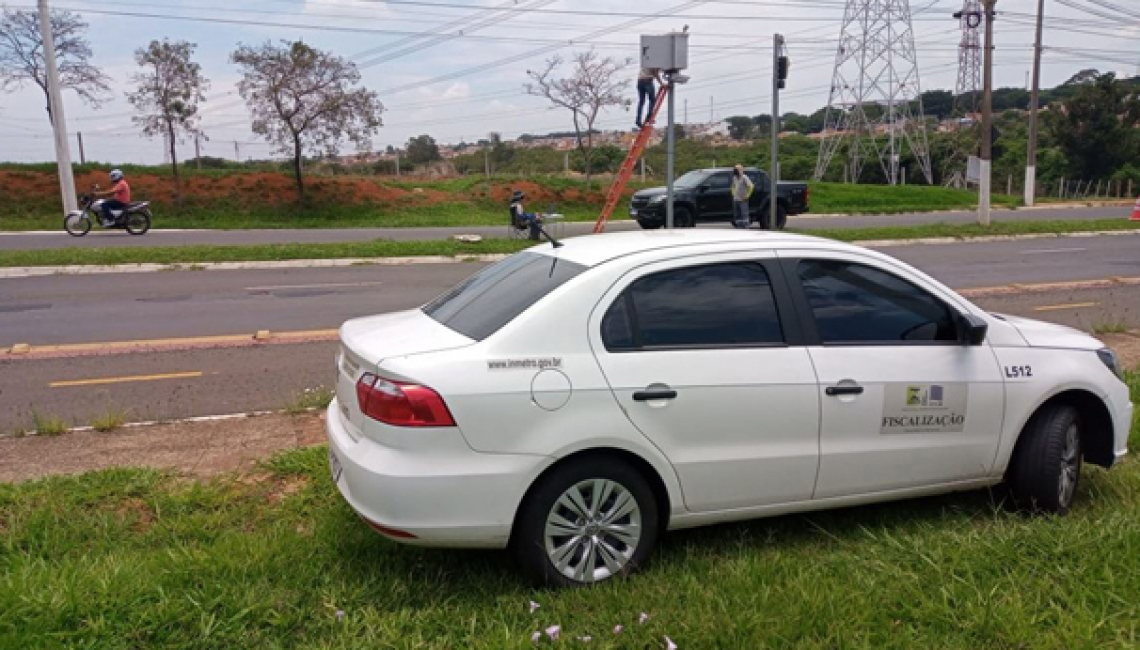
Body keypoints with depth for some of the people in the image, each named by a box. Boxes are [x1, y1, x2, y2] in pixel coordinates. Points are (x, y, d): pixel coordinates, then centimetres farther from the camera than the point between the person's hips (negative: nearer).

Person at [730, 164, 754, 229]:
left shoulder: (744, 178, -11)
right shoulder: (734, 178, 13)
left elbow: (751, 186, -17)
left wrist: (747, 195, -15)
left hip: (742, 200, -8)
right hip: (736, 200, 8)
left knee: (744, 215, -10)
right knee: (737, 215, 8)